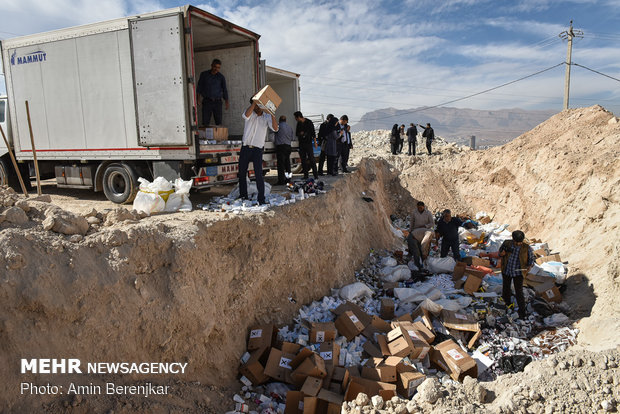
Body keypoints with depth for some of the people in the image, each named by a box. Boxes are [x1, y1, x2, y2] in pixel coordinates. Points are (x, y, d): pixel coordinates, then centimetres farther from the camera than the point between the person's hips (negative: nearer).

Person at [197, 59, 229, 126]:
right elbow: (199, 87, 10)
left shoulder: (221, 77, 7)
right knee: (205, 122, -6)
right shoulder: (204, 74, 6)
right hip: (207, 101, -1)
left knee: (219, 122, -2)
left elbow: (224, 90, 11)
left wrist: (227, 102, 1)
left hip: (217, 102, 1)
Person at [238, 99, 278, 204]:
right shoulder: (250, 113, 3)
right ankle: (243, 196, 27)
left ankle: (261, 199, -7)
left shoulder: (266, 117, 2)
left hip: (257, 149, -2)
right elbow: (246, 115, -23)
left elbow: (275, 128, -14)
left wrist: (272, 114, -24)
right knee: (242, 173, 11)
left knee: (258, 174, -10)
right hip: (245, 147, 2)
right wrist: (254, 102, -25)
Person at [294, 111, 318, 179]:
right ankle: (305, 175, 9)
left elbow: (313, 133, -4)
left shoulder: (309, 122, -3)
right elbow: (296, 133, 19)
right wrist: (300, 133, -5)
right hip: (301, 144, 5)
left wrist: (315, 142, -10)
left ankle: (315, 175, -8)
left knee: (311, 159, -9)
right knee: (303, 160, 4)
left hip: (308, 143, -5)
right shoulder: (298, 124, 12)